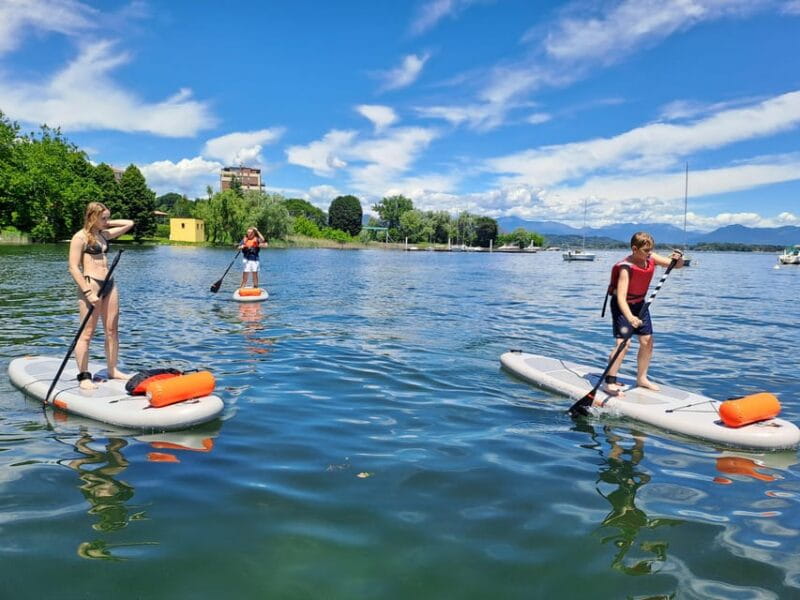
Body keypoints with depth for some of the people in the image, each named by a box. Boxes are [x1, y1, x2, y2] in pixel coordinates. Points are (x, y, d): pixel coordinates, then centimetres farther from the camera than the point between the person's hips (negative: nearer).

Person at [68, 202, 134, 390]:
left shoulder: (104, 234, 15)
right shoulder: (81, 237, -6)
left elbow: (129, 223, 26)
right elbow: (73, 267, -12)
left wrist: (107, 224, 16)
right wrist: (88, 292, -19)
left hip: (109, 285, 8)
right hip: (91, 284, -8)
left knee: (112, 330, 9)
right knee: (87, 333, -5)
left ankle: (112, 370, 18)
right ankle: (84, 377, 0)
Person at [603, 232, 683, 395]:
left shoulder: (651, 258, -10)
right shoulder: (626, 268, -29)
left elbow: (676, 265, -1)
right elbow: (621, 297, -38)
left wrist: (678, 259, -25)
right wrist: (630, 317, -52)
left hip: (639, 303, 7)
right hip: (622, 306, -7)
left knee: (647, 341, 8)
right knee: (623, 343, -17)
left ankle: (641, 378, 24)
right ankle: (609, 382, -10)